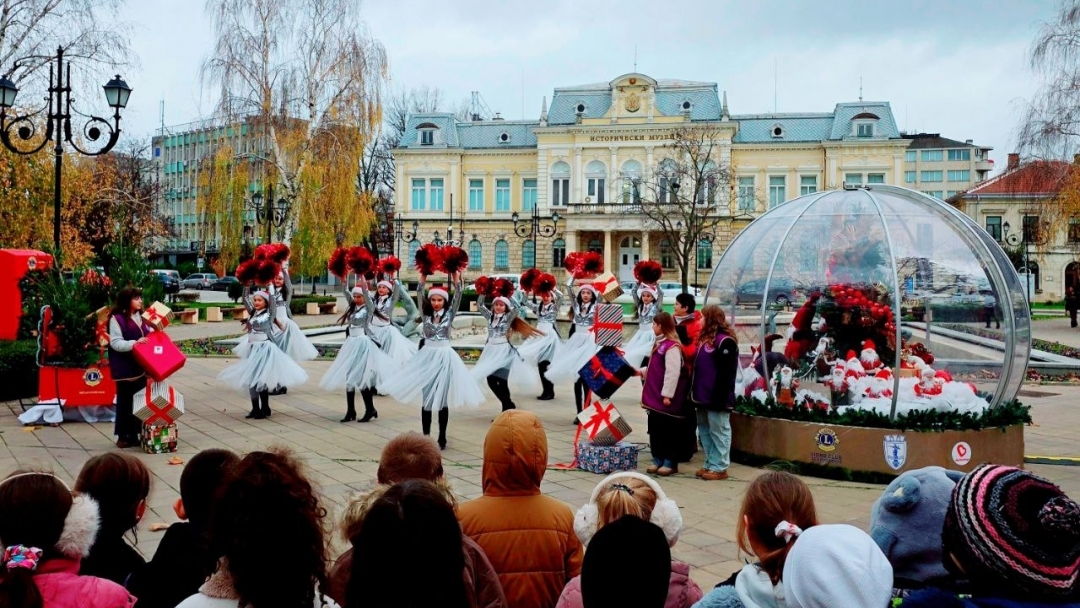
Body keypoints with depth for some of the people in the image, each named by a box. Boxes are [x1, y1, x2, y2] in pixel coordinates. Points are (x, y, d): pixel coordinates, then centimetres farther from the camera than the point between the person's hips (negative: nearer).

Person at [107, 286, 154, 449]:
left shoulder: (140, 317, 13)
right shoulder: (116, 318, -11)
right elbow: (115, 343, -17)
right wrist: (134, 343, -28)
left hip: (140, 365, 7)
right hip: (124, 367, -7)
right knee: (125, 402, 0)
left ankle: (136, 434, 16)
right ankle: (123, 436, 9)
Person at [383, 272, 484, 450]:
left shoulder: (449, 314, 3)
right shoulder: (426, 314, 6)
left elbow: (458, 296, -8)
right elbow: (419, 295, -4)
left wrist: (456, 278, -15)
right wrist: (423, 278, -13)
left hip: (444, 357, -2)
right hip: (427, 356, 2)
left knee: (443, 399, 1)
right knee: (426, 398, 3)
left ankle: (442, 438, 7)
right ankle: (425, 436, 10)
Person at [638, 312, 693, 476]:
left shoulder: (671, 346, -17)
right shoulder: (660, 343, 13)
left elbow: (672, 372, -22)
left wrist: (667, 394, -22)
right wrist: (641, 371, 19)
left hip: (665, 397, -9)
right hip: (655, 396, 9)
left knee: (668, 430, -1)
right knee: (655, 428, 12)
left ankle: (670, 462, 6)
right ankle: (658, 460, 20)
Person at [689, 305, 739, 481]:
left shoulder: (725, 341, -14)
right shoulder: (705, 338, 17)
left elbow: (726, 373, -18)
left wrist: (720, 397, -21)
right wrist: (694, 391, 18)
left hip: (716, 397, -10)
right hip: (703, 396, 10)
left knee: (718, 431, -2)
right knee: (705, 430, 13)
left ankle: (719, 467, 3)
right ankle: (710, 464, 20)